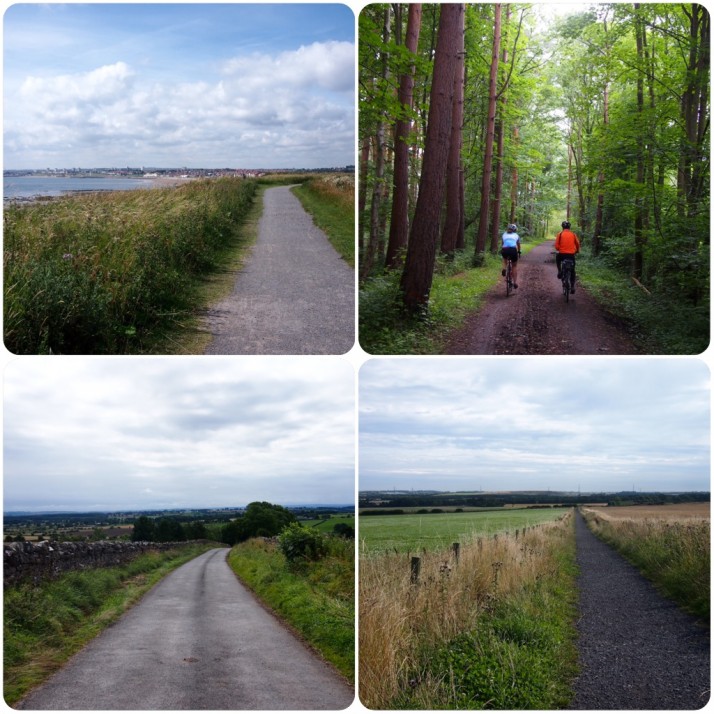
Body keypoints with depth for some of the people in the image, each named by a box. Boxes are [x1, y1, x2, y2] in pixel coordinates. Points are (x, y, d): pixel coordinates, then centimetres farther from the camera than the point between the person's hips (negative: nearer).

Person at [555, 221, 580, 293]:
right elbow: (578, 244, 8)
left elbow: (556, 244, -5)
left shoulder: (560, 234, 0)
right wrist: (577, 251, 28)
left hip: (562, 254, -1)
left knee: (557, 259, 36)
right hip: (571, 255, 1)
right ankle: (572, 286, 7)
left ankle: (560, 271, 17)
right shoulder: (573, 234, 5)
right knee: (572, 271, 14)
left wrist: (557, 250, 16)